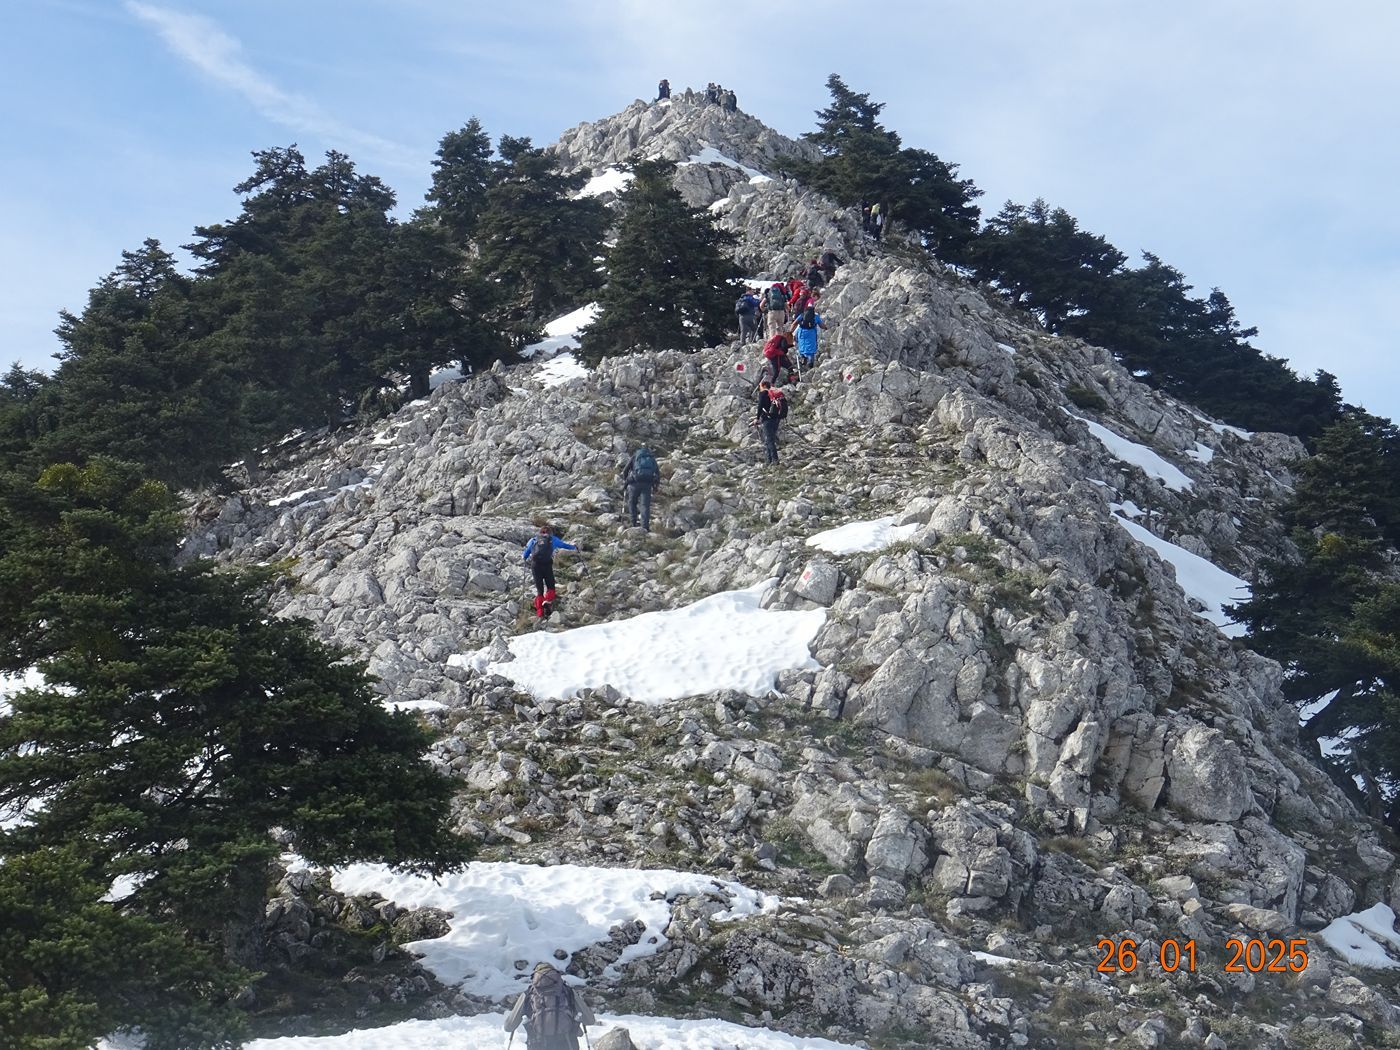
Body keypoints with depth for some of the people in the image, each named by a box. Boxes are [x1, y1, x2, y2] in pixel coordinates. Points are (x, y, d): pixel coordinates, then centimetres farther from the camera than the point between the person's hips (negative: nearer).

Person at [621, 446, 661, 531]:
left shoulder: (635, 456, 16)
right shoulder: (652, 458, 22)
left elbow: (625, 470, 10)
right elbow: (658, 472, 17)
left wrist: (625, 481, 25)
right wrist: (655, 487, 23)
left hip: (635, 482, -1)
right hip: (648, 484, 1)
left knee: (632, 502, 15)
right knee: (645, 505, -1)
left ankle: (633, 523, 8)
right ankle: (645, 526, -11)